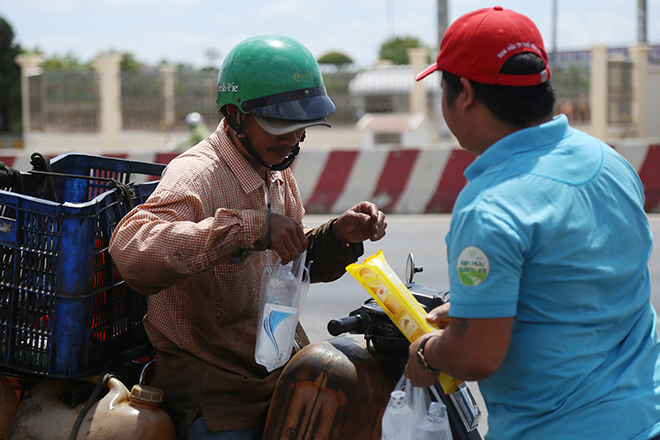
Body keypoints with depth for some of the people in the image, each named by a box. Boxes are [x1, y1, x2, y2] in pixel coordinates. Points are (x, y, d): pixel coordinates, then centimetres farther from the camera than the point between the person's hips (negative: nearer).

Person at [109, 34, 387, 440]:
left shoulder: (277, 172, 10)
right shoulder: (196, 174, -20)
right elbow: (132, 249, -39)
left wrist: (338, 236, 1)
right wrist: (249, 226, -42)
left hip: (280, 371, 8)